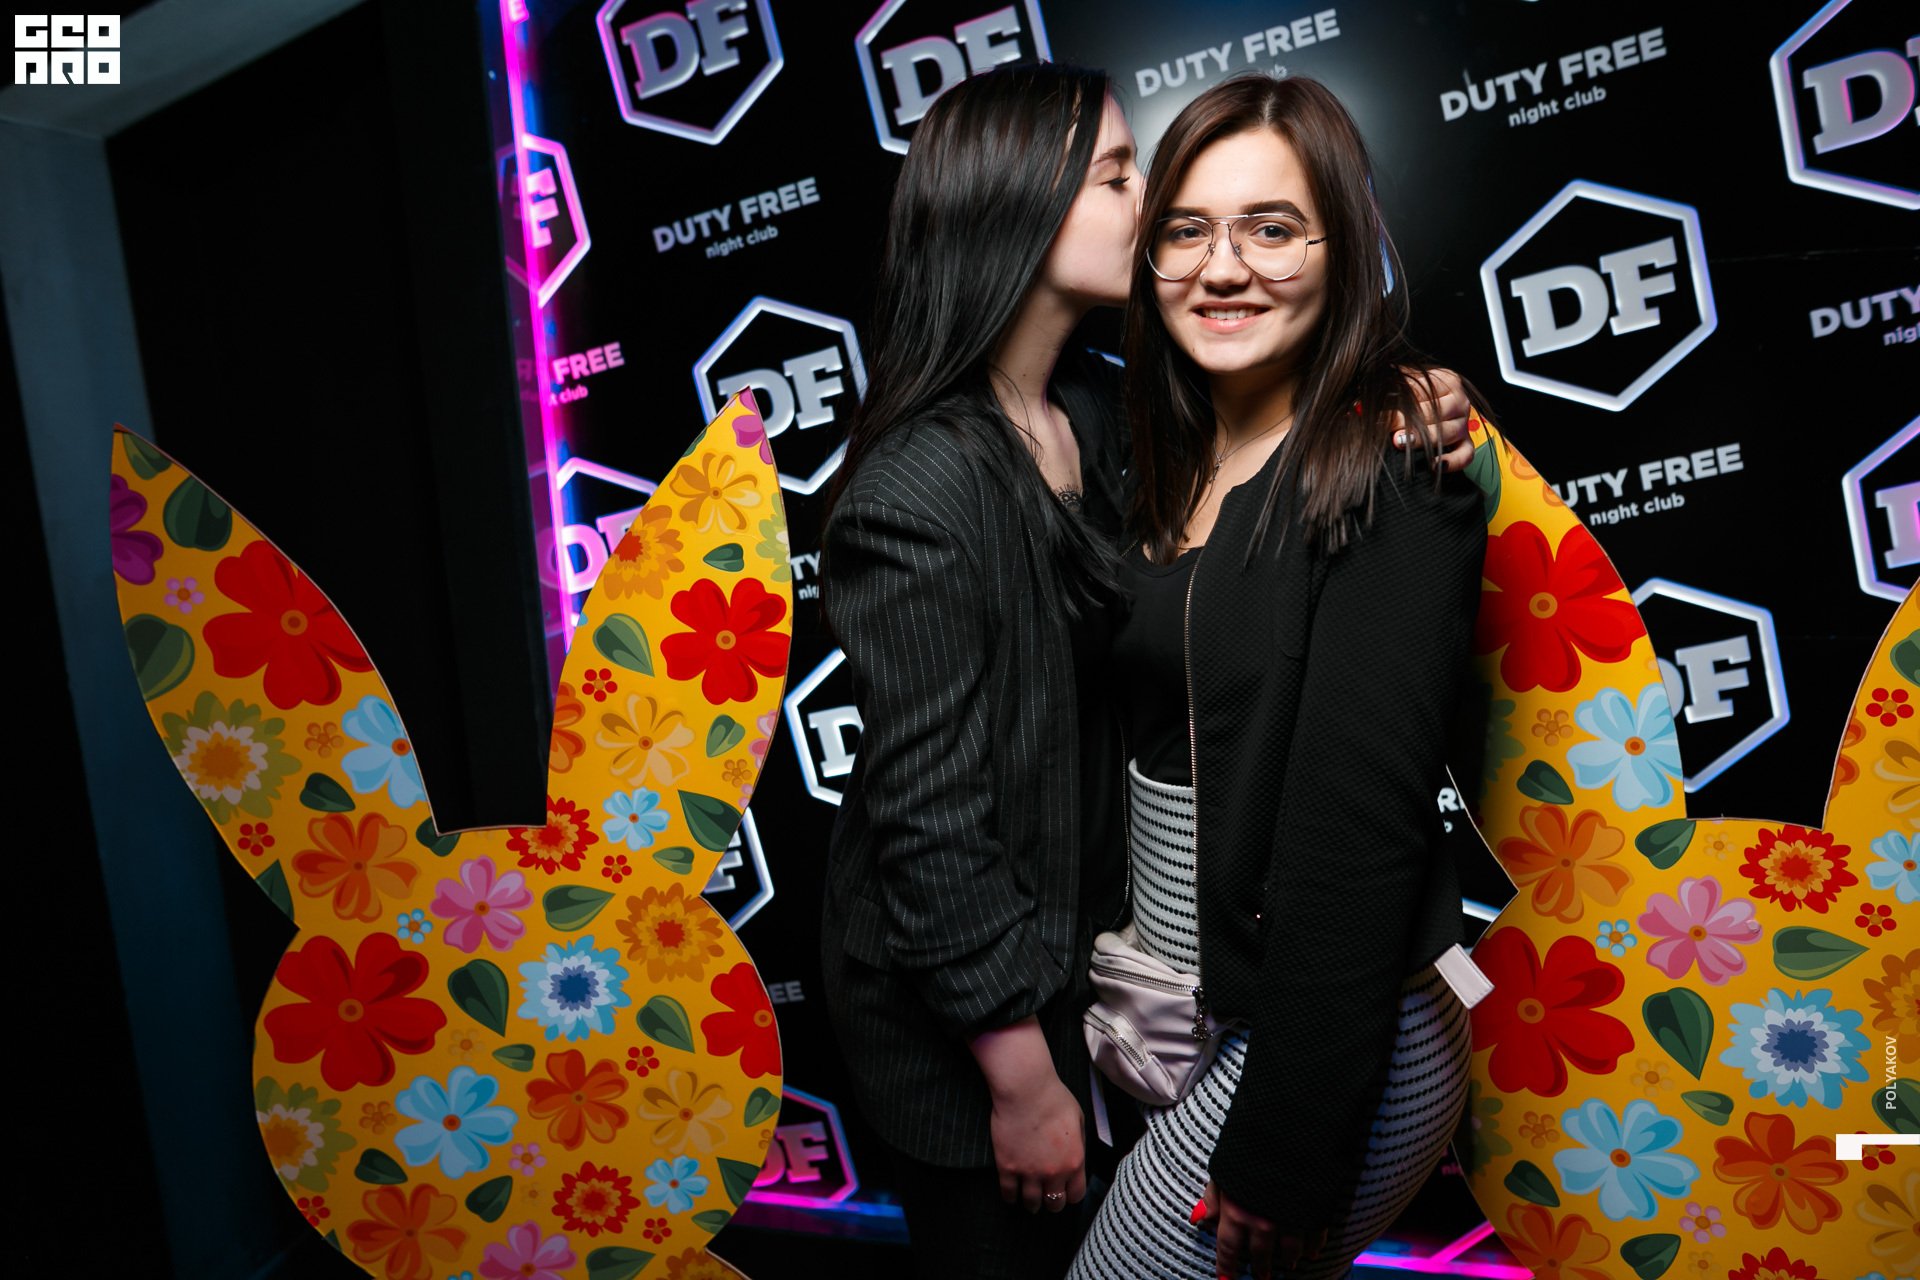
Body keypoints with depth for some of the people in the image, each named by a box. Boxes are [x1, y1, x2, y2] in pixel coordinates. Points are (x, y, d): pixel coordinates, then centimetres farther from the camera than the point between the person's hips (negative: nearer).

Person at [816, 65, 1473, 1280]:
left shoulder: (1101, 409, -3)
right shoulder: (917, 493, -28)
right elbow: (930, 818, -25)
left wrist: (1399, 441, -12)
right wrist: (1022, 1083, -17)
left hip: (1077, 943, 8)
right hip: (966, 1010, -7)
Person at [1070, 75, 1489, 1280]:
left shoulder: (1394, 487, -18)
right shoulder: (1181, 468, 5)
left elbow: (1359, 834, -21)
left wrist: (1287, 1160, -19)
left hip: (1325, 1044, -7)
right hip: (1188, 1018, 7)